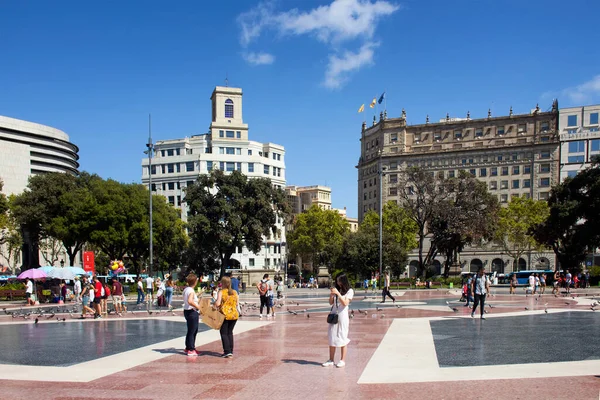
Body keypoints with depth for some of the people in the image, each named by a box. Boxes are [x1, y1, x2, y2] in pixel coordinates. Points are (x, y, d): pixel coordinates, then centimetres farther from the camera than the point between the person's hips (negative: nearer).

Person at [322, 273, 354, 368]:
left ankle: (342, 360, 8)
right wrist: (331, 295, -9)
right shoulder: (336, 289, 10)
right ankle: (331, 360, 12)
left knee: (342, 339, 0)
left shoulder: (349, 291, -2)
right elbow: (331, 303, 8)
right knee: (332, 338, 5)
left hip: (343, 316, -4)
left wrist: (338, 293, -20)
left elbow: (345, 303, -14)